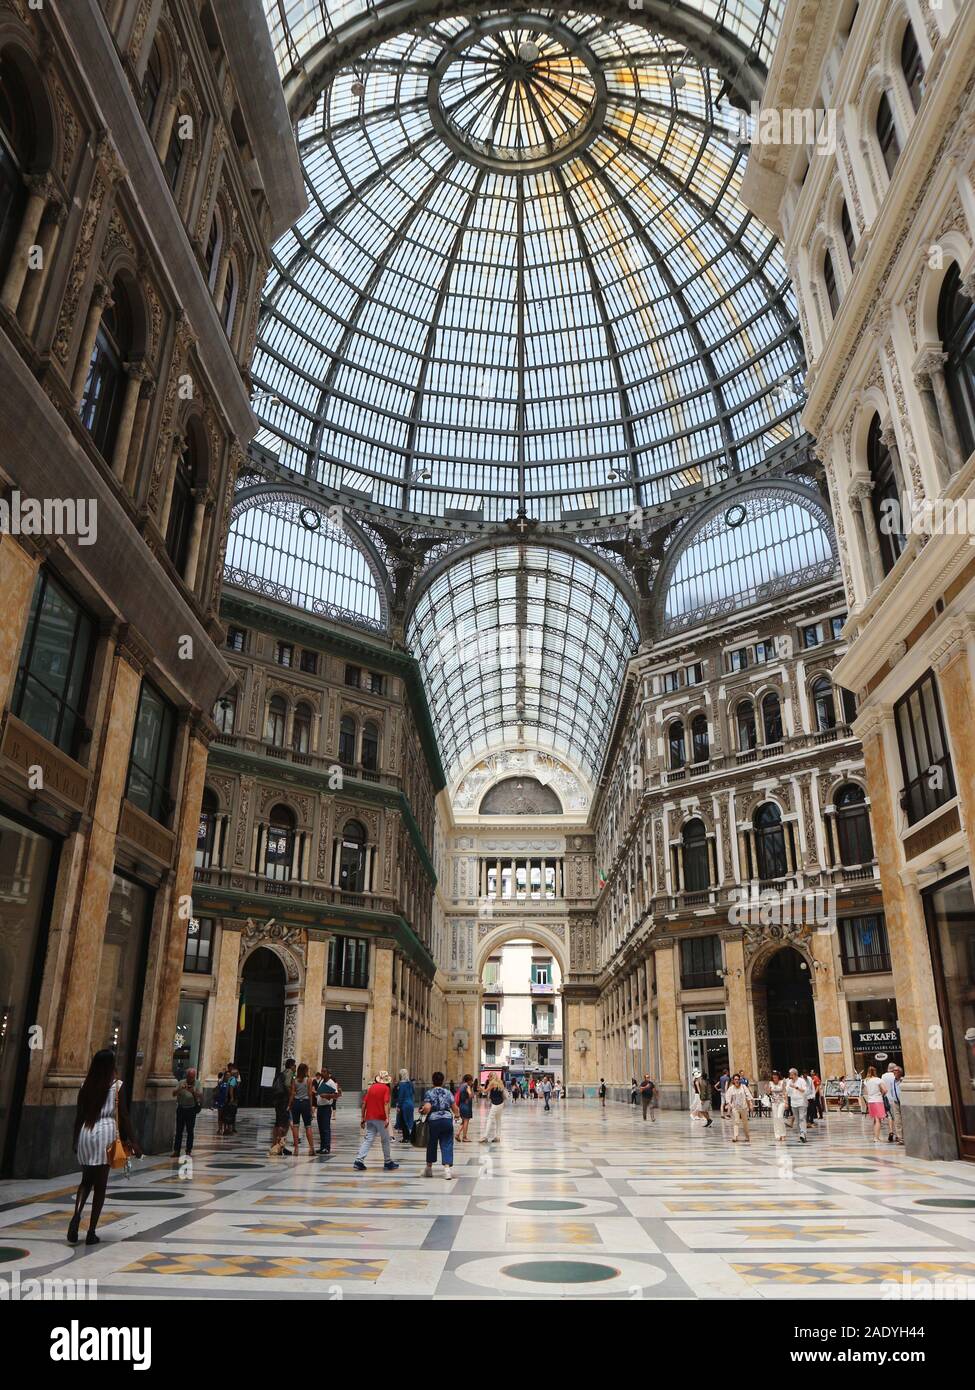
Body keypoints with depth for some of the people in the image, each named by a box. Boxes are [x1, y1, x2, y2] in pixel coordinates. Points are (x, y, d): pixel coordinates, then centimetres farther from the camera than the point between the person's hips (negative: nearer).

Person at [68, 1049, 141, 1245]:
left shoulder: (86, 1084, 5)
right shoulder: (116, 1085, -6)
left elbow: (79, 1115, 9)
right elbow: (123, 1115, -6)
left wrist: (76, 1139, 21)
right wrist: (132, 1141, 1)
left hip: (86, 1133, 4)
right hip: (106, 1133, -4)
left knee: (86, 1180, 18)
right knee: (100, 1185, 5)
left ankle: (76, 1215, -7)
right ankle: (91, 1233, 8)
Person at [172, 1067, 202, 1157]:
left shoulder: (197, 1084, -2)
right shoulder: (181, 1083, 2)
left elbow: (201, 1095, -12)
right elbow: (174, 1094, -3)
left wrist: (193, 1092, -29)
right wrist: (180, 1089, -21)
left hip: (191, 1110, -2)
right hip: (181, 1109, 2)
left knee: (190, 1131, 2)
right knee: (179, 1131, 3)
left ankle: (188, 1151, 9)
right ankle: (176, 1151, 8)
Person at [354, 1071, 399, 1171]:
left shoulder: (371, 1087, 11)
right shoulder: (385, 1088, -4)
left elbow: (364, 1103, 9)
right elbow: (386, 1104, -16)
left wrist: (363, 1118, 14)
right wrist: (387, 1118, -21)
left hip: (369, 1118, 5)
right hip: (380, 1118, -5)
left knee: (368, 1139, 4)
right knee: (385, 1140, 10)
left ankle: (359, 1160, -9)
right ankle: (387, 1162, 18)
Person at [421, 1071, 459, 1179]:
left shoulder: (429, 1093, -2)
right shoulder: (447, 1092, 7)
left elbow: (427, 1108, -15)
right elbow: (455, 1108, 9)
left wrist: (422, 1111, 6)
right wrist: (456, 1114, 30)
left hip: (434, 1120, -1)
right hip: (447, 1119, 1)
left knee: (432, 1144, 16)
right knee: (447, 1144, 3)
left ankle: (429, 1167, 28)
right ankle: (447, 1167, -12)